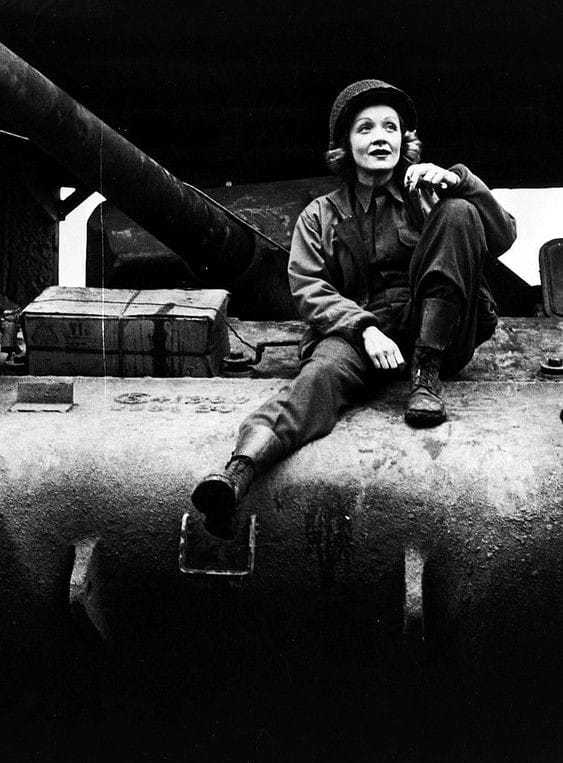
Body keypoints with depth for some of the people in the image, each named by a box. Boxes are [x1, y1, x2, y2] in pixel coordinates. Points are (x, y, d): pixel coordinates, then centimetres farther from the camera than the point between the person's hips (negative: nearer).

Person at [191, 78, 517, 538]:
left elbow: (503, 238, 8)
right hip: (357, 330, -1)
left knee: (459, 213, -17)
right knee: (323, 373, -36)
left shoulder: (426, 192, 18)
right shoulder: (321, 216, 17)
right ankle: (239, 471, -62)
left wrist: (459, 183, -11)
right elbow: (309, 289, 3)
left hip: (436, 333, 1)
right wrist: (365, 327, -17)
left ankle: (427, 375, -23)